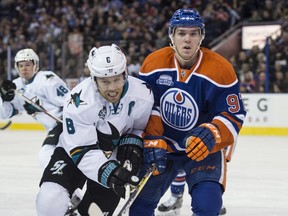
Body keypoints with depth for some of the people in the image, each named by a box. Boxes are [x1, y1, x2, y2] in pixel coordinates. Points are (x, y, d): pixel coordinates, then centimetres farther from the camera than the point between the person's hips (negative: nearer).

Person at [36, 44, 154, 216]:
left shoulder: (142, 94, -21)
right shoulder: (79, 103, -31)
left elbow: (141, 126, 1)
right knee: (50, 201, -20)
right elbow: (82, 151, -29)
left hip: (116, 156, 2)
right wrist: (109, 173, -42)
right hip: (76, 149, -2)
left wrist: (133, 145, -18)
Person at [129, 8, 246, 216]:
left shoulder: (220, 69, -19)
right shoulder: (154, 63, -11)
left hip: (205, 149, -3)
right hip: (163, 146, 3)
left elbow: (234, 116, -16)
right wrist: (152, 142, -17)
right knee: (140, 199, 7)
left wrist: (211, 135, -33)